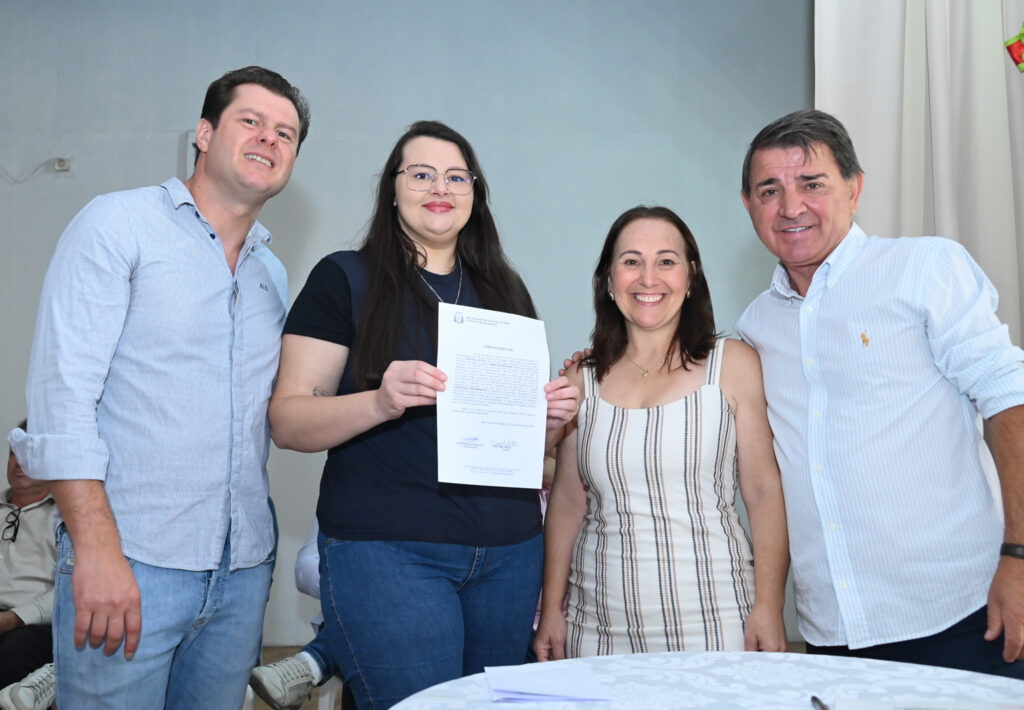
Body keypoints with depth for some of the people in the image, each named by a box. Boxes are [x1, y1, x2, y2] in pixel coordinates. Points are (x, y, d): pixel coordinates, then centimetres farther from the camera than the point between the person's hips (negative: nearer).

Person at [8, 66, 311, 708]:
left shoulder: (272, 273, 16)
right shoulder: (120, 223, -3)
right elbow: (62, 392, -12)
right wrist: (97, 550, -18)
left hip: (244, 568, 6)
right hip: (132, 563, -5)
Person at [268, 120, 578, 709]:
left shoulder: (506, 290, 13)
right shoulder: (345, 279, -1)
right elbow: (287, 422, -6)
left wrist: (552, 413, -1)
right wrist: (379, 402, -23)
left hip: (510, 549, 5)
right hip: (387, 549, -5)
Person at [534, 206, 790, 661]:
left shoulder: (732, 364, 0)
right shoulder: (583, 380, 7)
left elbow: (765, 492, -2)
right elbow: (568, 502, 11)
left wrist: (769, 608, -8)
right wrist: (551, 610, 8)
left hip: (714, 625, -2)